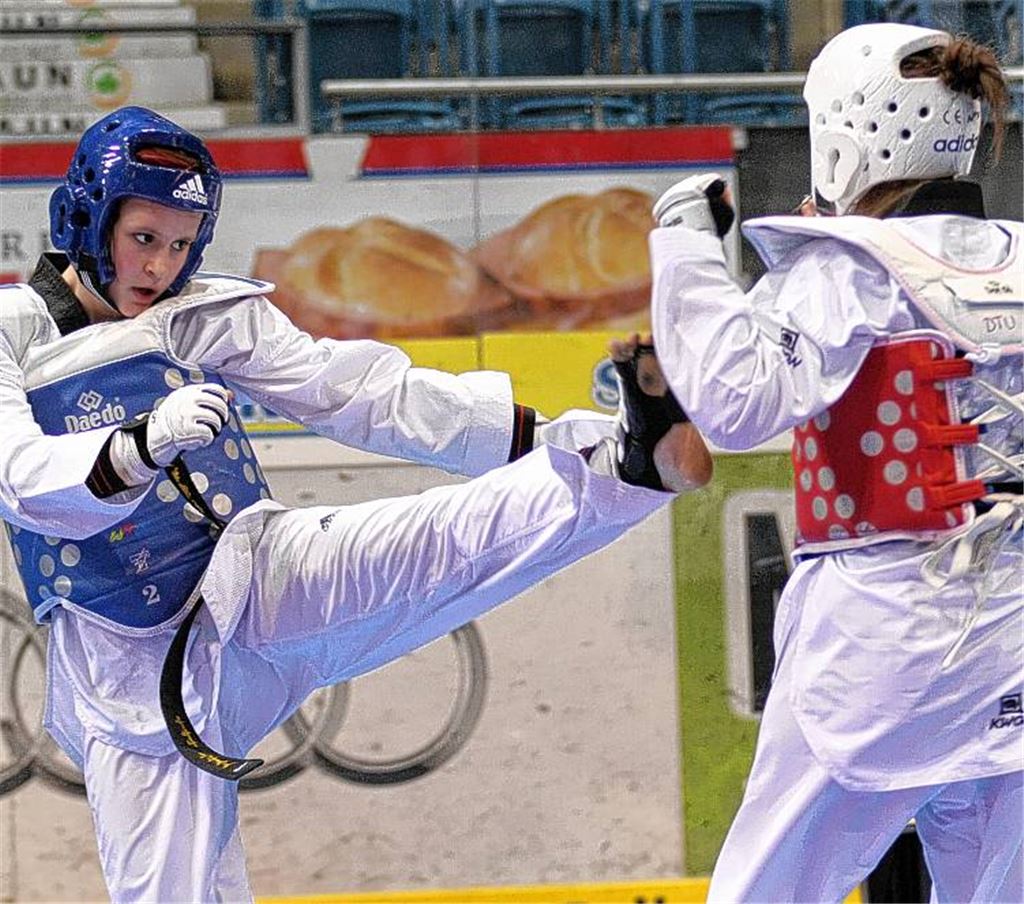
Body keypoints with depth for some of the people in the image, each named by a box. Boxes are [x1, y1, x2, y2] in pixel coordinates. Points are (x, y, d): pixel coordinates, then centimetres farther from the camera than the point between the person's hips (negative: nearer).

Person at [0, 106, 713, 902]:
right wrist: (143, 445, -40)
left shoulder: (207, 316, 4)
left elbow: (362, 395, 0)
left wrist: (548, 436, -9)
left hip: (251, 588, 1)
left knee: (431, 546, -24)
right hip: (129, 669, -1)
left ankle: (633, 459, -44)